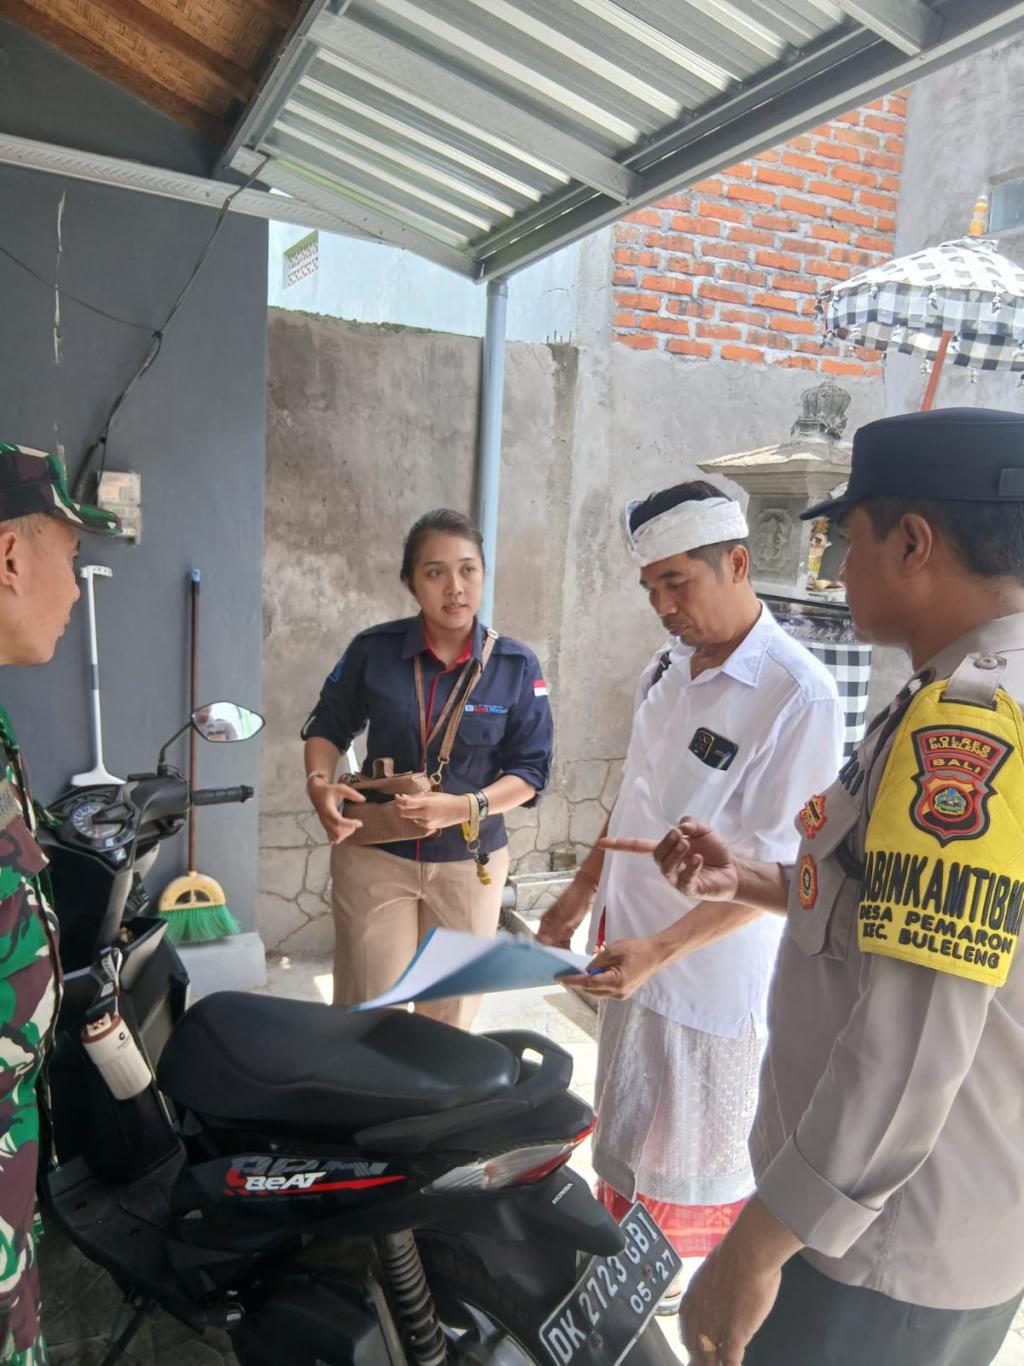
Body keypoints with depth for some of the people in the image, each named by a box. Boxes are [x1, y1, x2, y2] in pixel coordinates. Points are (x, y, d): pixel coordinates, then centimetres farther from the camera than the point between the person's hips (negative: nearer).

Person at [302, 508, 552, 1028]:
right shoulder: (372, 650, -7)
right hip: (372, 855, 0)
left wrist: (465, 807, -23)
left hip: (469, 863, 1)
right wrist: (319, 784, -14)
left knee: (450, 1018, 16)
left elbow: (530, 769, -6)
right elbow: (328, 725, 6)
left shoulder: (516, 666, -8)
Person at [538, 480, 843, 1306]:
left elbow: (778, 871, -22)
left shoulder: (800, 697, -22)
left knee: (693, 1158, 13)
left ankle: (676, 1289, 38)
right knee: (624, 1126, 24)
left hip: (712, 978, -7)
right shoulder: (668, 669, 2)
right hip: (632, 950, 7)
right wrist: (584, 890, 13)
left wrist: (660, 949, -29)